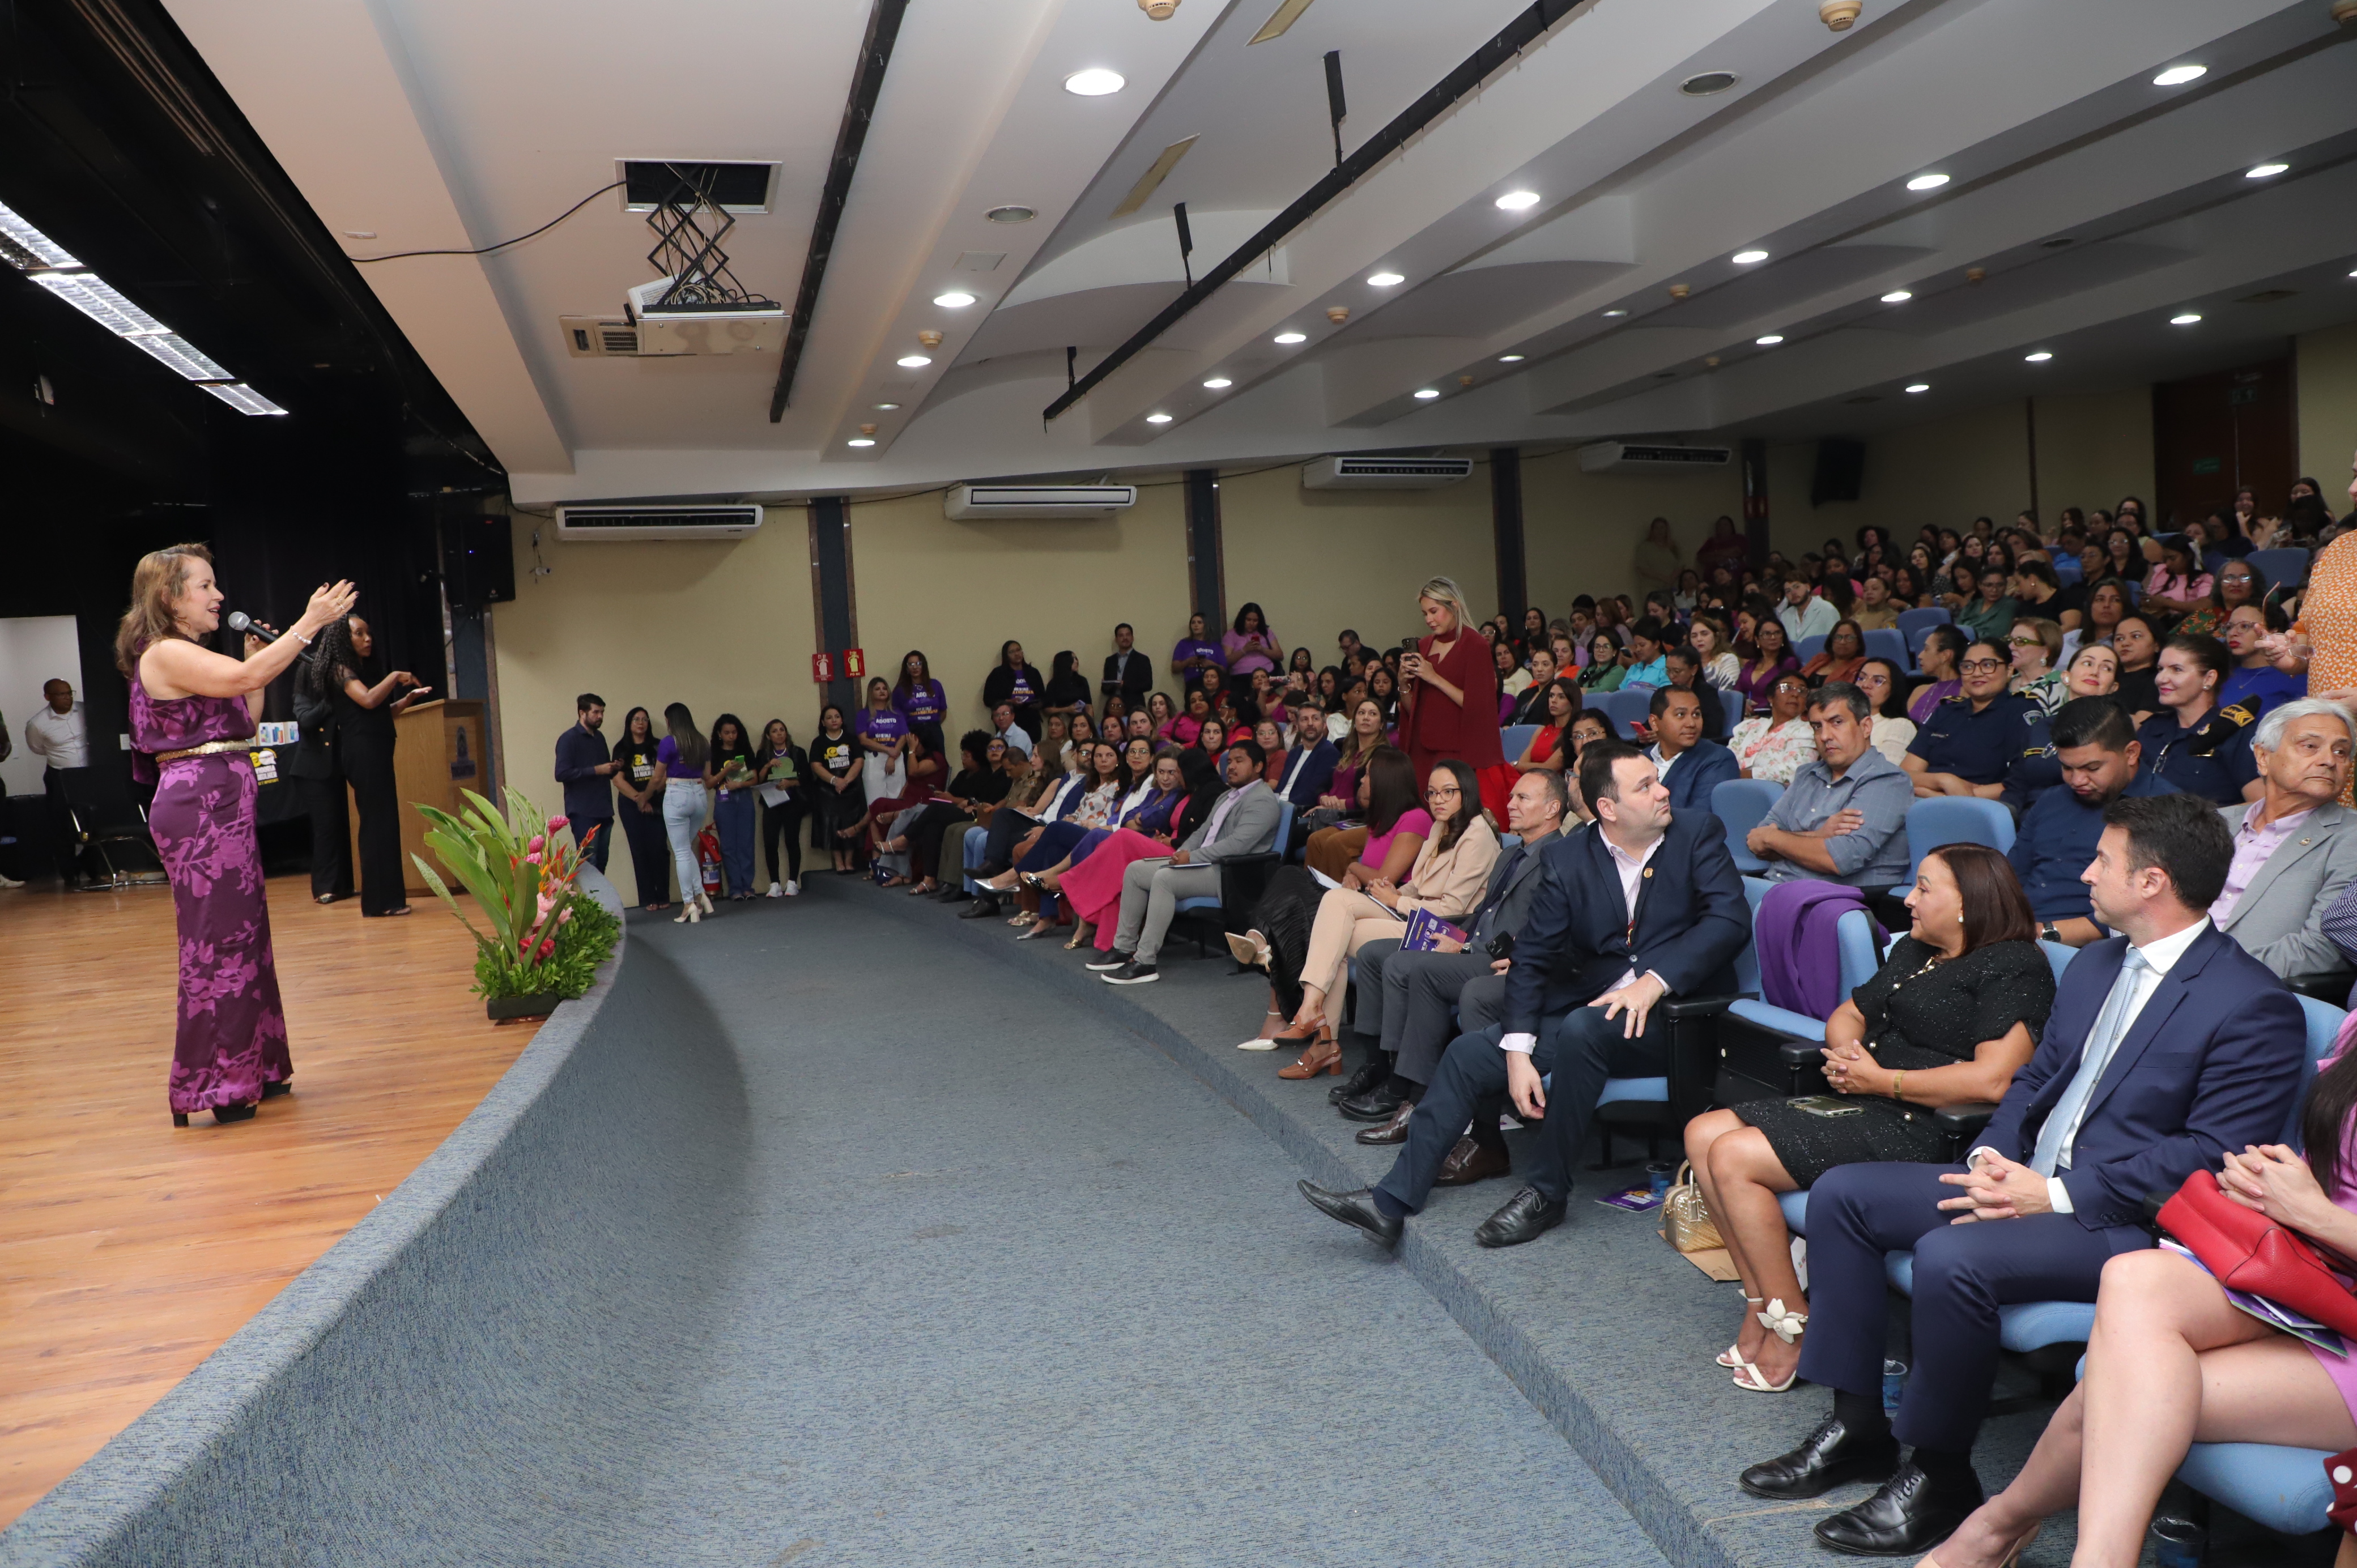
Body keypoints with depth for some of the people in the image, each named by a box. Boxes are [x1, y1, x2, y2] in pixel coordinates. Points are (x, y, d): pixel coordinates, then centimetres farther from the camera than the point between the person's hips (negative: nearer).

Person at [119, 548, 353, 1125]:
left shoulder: (189, 656, 20)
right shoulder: (165, 654, -10)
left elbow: (245, 720, 20)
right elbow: (244, 677, -26)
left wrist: (257, 658, 13)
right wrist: (308, 625, -21)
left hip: (221, 806, 10)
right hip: (200, 805, -10)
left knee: (242, 934, 14)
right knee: (217, 939, -6)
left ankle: (250, 1071, 23)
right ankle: (210, 1085, 0)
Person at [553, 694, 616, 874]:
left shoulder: (600, 737, 16)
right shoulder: (569, 739, -7)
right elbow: (562, 774, -18)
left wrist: (613, 768, 5)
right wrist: (596, 770, -19)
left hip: (604, 811, 7)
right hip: (583, 813, -7)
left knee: (601, 863, 8)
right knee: (589, 863, -8)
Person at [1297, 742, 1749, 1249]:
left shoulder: (1698, 835, -1)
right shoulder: (1566, 858, 3)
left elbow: (1731, 917, -15)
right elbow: (1531, 958, 1)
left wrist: (1654, 981, -26)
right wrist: (1517, 1051, -12)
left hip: (1669, 1016, -4)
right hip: (1587, 1008, 4)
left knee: (1582, 1029, -34)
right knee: (1471, 1051, -8)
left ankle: (1548, 1194, -17)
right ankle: (1392, 1201, -7)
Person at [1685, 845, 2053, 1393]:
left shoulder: (2015, 967, -10)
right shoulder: (1912, 950, 19)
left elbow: (1991, 1080, -23)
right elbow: (1848, 1014, 25)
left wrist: (1881, 1080, -15)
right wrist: (1845, 1053, 0)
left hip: (1918, 1132, -10)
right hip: (1863, 1107, 10)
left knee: (1734, 1157, -20)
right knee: (1704, 1134, -4)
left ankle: (1791, 1326, -8)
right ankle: (1762, 1305, -2)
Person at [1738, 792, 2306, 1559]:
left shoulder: (2254, 1006, -13)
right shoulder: (2094, 965, 14)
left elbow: (2211, 1156, -19)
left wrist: (2055, 1194, -21)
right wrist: (1992, 1155, -1)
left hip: (2125, 1222, -9)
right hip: (2025, 1179, 9)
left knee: (1952, 1257, -33)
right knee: (1840, 1193, 0)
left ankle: (1939, 1475, -10)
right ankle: (1857, 1425, 6)